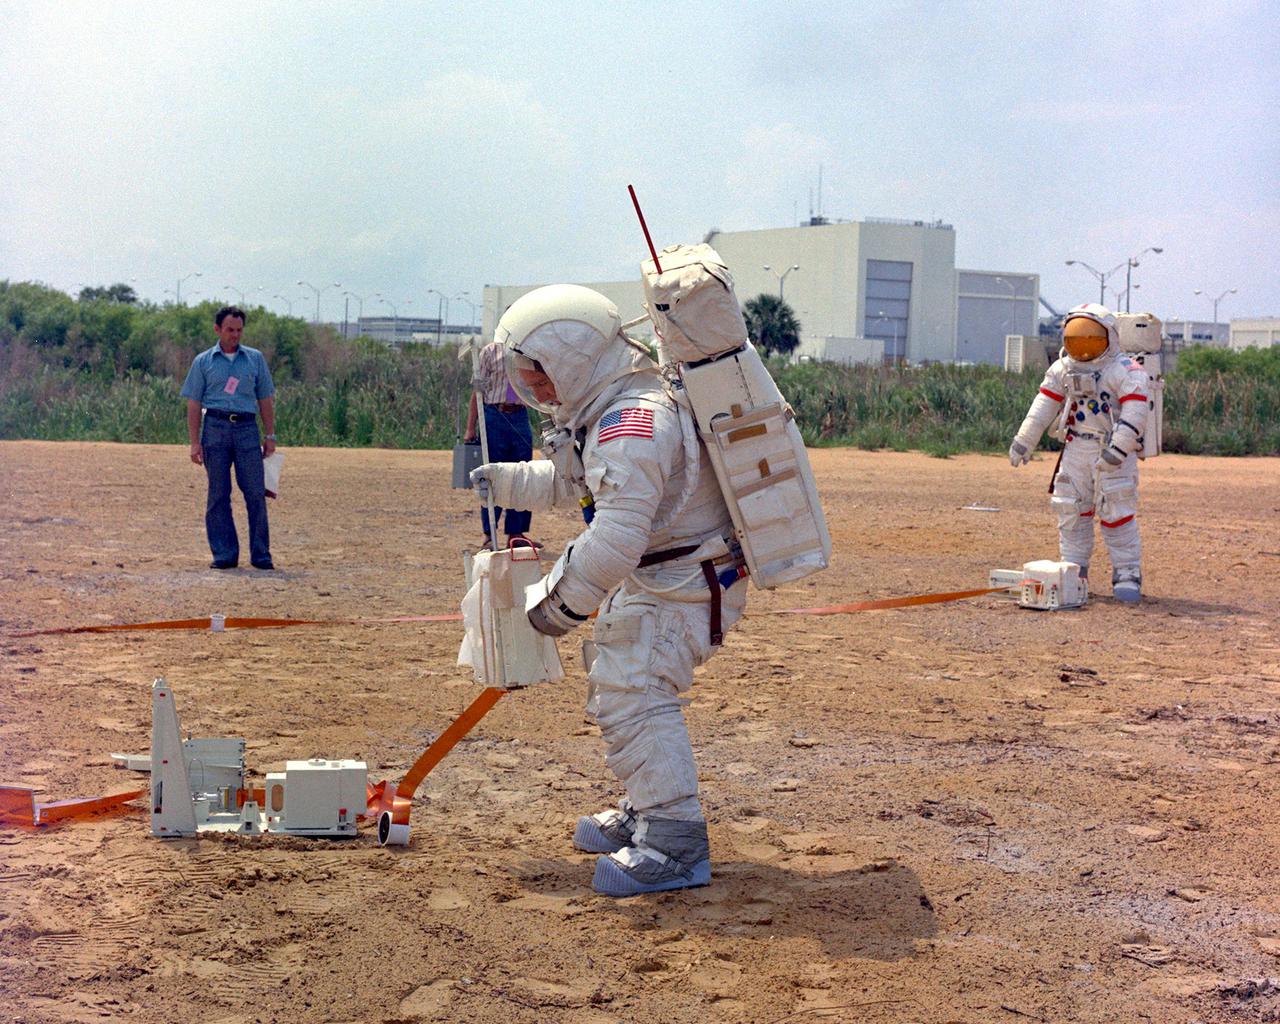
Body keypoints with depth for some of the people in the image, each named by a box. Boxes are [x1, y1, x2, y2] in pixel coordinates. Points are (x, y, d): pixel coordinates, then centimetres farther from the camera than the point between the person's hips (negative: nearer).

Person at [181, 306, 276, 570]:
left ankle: (261, 554, 1)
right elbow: (193, 404, 6)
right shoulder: (203, 362, 9)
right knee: (218, 494, 0)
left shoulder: (255, 359, 13)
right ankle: (224, 554, 6)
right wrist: (194, 442, -1)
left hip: (247, 429, 1)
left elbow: (265, 399, 14)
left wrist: (270, 435, 6)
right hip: (216, 428, 0)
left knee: (255, 492, -5)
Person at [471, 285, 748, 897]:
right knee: (614, 681, 21)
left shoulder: (633, 424, -27)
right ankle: (644, 814, 32)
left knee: (634, 694, -19)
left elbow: (616, 537, -34)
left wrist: (562, 601, -23)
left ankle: (676, 845, -19)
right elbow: (571, 482, 26)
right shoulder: (608, 414, 9)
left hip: (687, 586, -11)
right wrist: (506, 481, 15)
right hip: (653, 579, 11)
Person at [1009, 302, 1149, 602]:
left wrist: (1117, 450, -26)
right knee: (1072, 511, 7)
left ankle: (1127, 574, 1)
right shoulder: (1062, 369, 9)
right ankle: (1074, 570, 17)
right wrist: (1023, 441, 9)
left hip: (1113, 454, -6)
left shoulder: (1125, 370, -10)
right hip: (1076, 450, 6)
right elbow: (1044, 406, 13)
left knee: (1117, 514, -6)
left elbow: (1135, 413, -19)